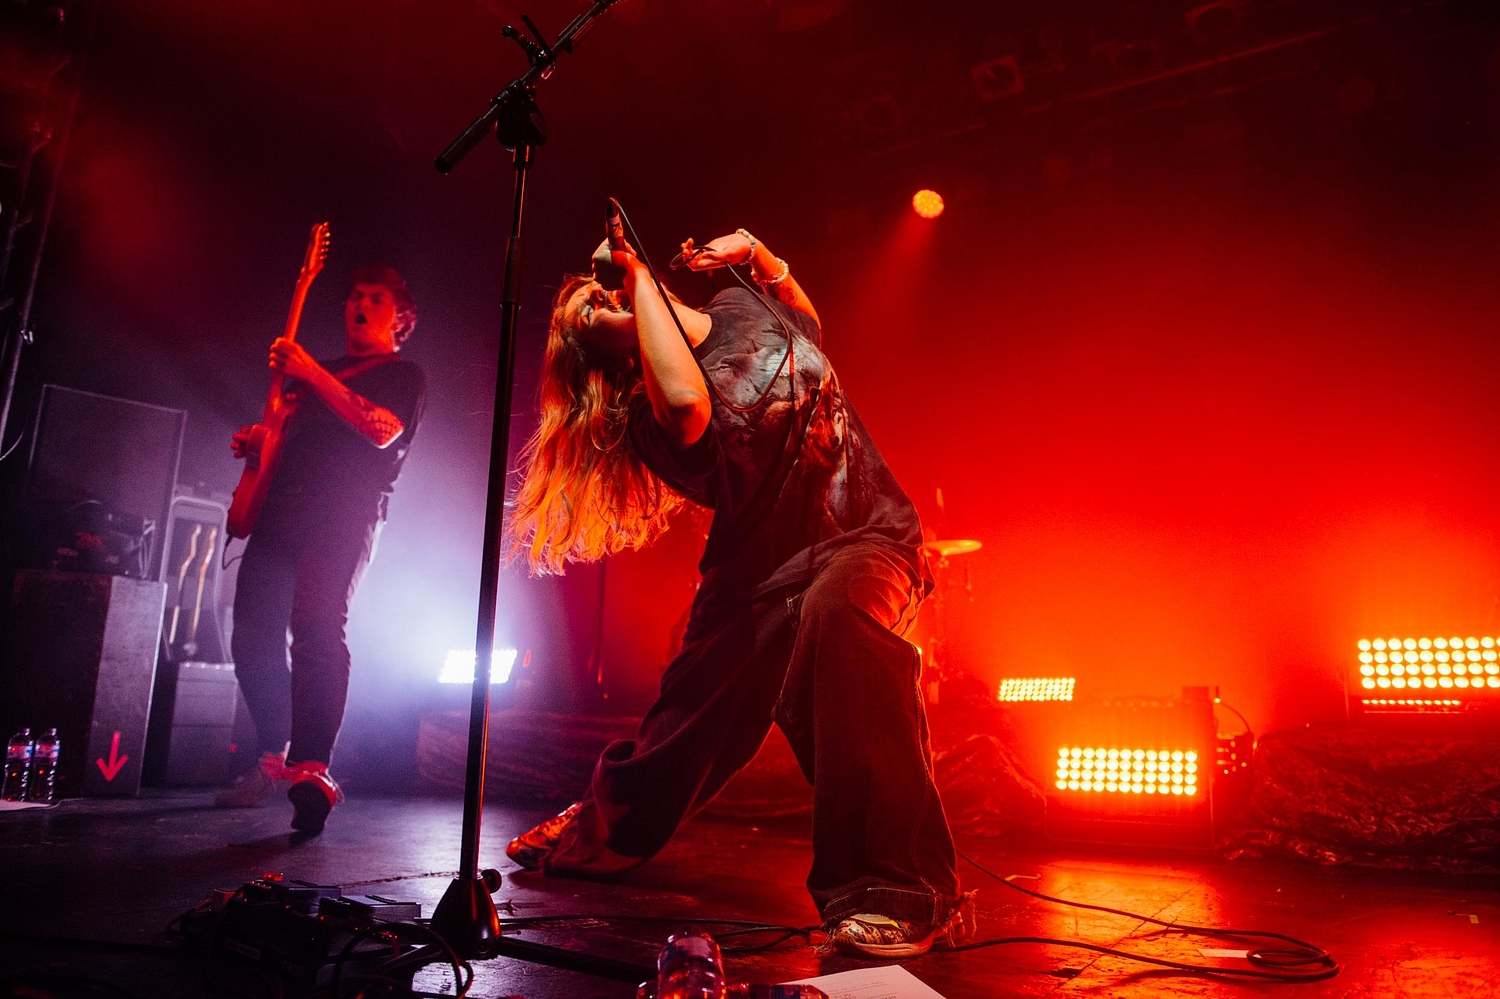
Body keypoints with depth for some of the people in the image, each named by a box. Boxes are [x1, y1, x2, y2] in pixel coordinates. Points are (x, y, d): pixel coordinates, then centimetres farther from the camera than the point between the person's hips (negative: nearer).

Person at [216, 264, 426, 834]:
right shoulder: (315, 370, 31)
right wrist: (253, 441, 13)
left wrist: (312, 375, -13)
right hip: (281, 510, 7)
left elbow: (382, 430, -11)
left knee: (316, 628, -23)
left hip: (344, 515, -7)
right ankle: (275, 757, 15)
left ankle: (312, 769, -27)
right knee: (253, 634, 1)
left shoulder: (403, 375, 9)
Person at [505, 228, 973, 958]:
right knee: (686, 726, 12)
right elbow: (688, 400, -35)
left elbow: (808, 325, 27)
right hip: (762, 574, 0)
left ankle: (907, 893, -32)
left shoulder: (744, 308, 5)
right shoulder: (653, 403, -10)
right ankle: (596, 832, 48)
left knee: (836, 611, -37)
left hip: (867, 538, 1)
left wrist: (757, 255, 9)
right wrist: (640, 278, -22)